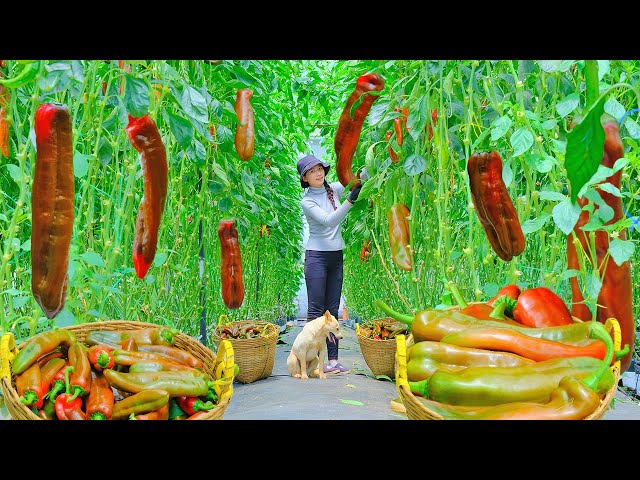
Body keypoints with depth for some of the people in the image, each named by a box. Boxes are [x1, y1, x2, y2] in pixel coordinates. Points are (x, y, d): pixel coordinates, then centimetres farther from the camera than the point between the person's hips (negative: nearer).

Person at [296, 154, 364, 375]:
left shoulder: (333, 189, 6)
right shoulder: (307, 201, -9)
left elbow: (359, 177, 12)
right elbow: (328, 221, -23)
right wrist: (350, 201, -32)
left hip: (336, 256, 6)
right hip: (317, 256, -6)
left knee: (333, 309, 5)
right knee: (316, 309, -7)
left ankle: (333, 360, 8)